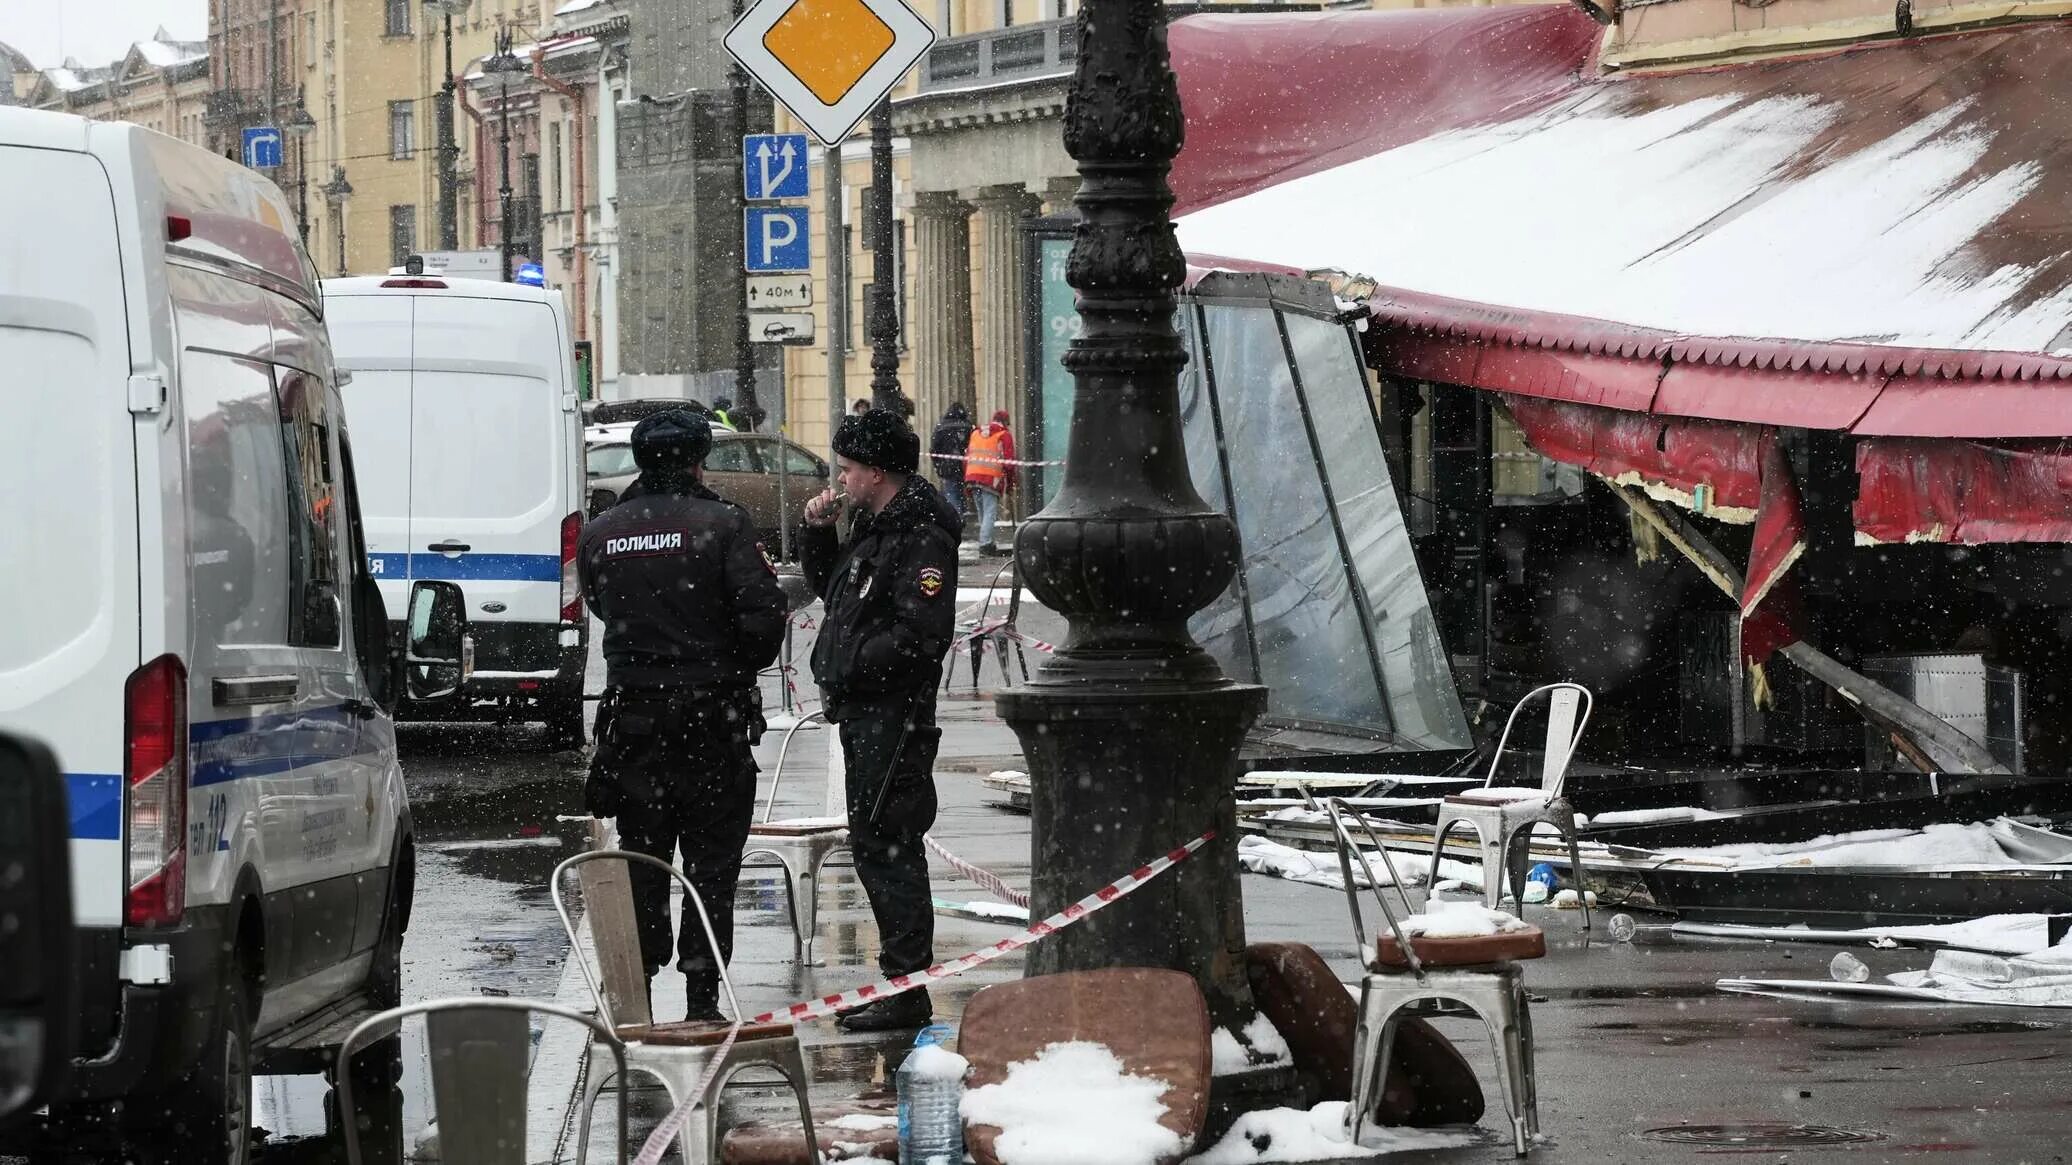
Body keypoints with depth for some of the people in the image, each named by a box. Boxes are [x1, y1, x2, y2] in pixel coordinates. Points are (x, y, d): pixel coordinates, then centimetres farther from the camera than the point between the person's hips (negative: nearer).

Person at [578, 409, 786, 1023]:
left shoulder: (600, 534, 3)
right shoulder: (723, 524, -9)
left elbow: (601, 607, 12)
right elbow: (761, 616, -12)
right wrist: (742, 667, 5)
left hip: (631, 714, 3)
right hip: (712, 714, -3)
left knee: (640, 858, 11)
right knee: (711, 858, 3)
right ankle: (702, 998, 2)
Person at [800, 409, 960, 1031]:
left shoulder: (921, 539, -16)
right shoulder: (874, 528, 16)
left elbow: (921, 635, -24)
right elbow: (829, 589, 31)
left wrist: (847, 671, -19)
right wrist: (818, 534, 15)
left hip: (895, 717, -11)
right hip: (862, 713, 11)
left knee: (888, 845, -10)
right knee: (872, 845, 15)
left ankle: (906, 990, -8)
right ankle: (898, 983, 22)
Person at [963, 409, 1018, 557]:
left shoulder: (975, 433, 21)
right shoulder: (1004, 436, 3)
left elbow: (966, 458, 19)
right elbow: (1008, 462, -3)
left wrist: (966, 481, 21)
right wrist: (1010, 484, 6)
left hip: (972, 477, 6)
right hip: (992, 478, -6)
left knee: (982, 514, 14)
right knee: (990, 512, -7)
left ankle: (986, 543, 18)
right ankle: (985, 543, -18)